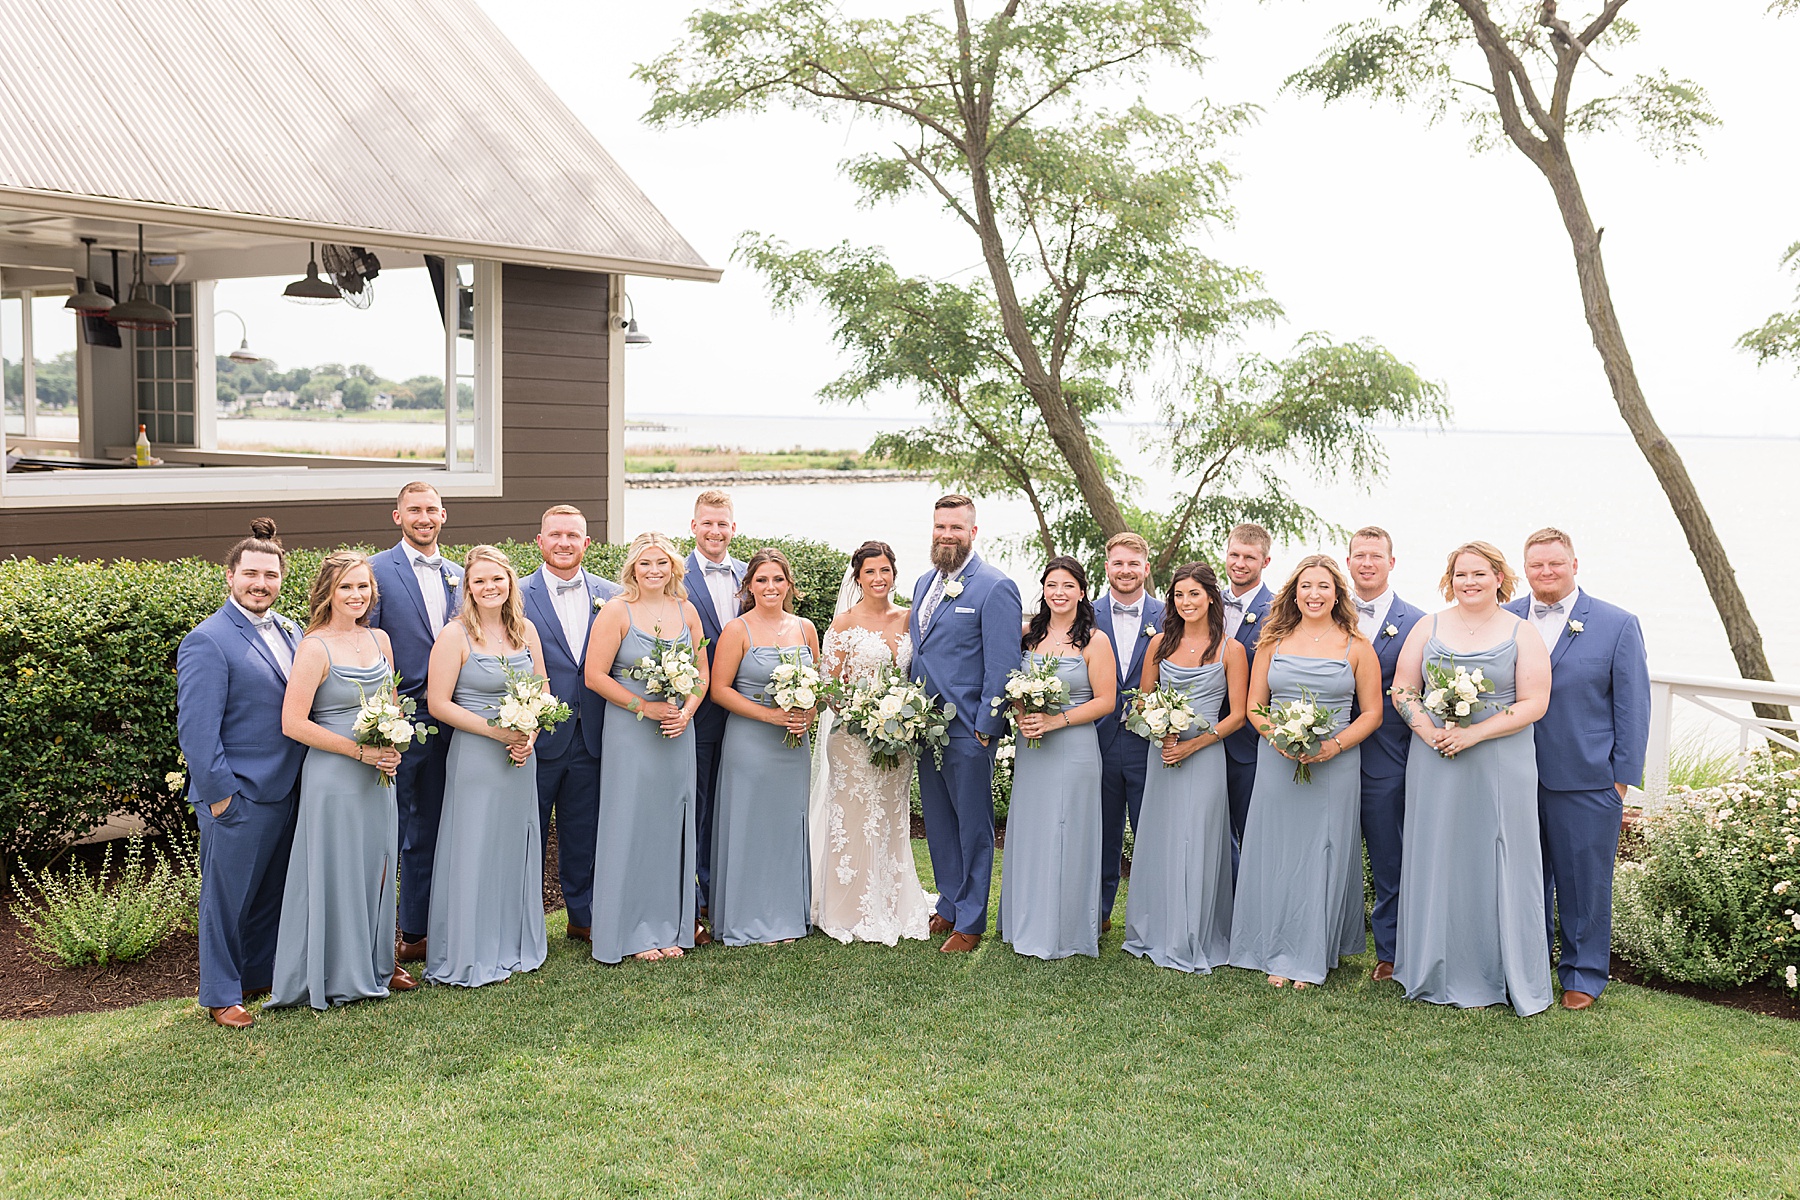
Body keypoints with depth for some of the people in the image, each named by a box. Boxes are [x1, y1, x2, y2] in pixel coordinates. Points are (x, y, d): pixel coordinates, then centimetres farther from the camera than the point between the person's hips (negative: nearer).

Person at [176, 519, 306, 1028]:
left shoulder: (289, 632, 10)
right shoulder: (207, 642, -14)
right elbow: (195, 728, -16)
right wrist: (218, 794, -16)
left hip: (286, 790, 7)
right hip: (239, 795, -7)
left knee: (272, 890, 18)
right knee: (228, 896, 5)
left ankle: (261, 974, 33)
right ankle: (221, 995, 18)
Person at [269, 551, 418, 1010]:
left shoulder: (379, 639, 7)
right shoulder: (315, 648, -13)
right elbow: (293, 723, -17)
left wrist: (393, 748, -1)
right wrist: (360, 751, -17)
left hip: (379, 776, 6)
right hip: (333, 778, -6)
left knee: (378, 867, 14)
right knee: (338, 872, 3)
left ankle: (376, 962, 29)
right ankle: (341, 975, 17)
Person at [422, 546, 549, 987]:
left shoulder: (525, 631, 7)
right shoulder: (455, 635, -9)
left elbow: (542, 693, 13)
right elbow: (439, 705, -11)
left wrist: (529, 735, -5)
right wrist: (498, 731, -17)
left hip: (521, 758, 5)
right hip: (474, 759, -5)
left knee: (517, 850, 13)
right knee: (474, 855, 0)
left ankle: (516, 946, 26)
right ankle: (469, 956, 12)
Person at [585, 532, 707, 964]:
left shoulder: (687, 611, 8)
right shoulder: (616, 612, -6)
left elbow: (702, 672, 12)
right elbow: (595, 675, -10)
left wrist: (686, 711, -5)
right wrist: (645, 707, -14)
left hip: (678, 733, 4)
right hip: (629, 733, -4)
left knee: (672, 826, 9)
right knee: (630, 825, 0)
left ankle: (669, 927, 20)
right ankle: (631, 932, 11)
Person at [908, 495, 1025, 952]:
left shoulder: (995, 587, -11)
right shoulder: (925, 582, 13)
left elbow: (1002, 665, -14)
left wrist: (986, 726, -15)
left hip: (968, 730, -7)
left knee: (973, 827, 4)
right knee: (938, 824, 16)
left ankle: (970, 922, 14)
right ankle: (948, 907, 30)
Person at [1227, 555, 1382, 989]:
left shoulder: (1356, 647, 3)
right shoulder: (1273, 642, 8)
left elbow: (1371, 713, 2)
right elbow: (1254, 706, 9)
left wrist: (1334, 745, -13)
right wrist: (1278, 737, -10)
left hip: (1335, 767, -1)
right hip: (1277, 763, 2)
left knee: (1322, 855, 2)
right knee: (1276, 853, 3)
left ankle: (1310, 957, 13)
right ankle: (1277, 953, 14)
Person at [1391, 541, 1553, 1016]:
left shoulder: (1522, 635, 0)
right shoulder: (1427, 628, 7)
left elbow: (1534, 703, -7)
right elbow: (1402, 690, 6)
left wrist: (1473, 733, -16)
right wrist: (1427, 729, -13)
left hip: (1501, 767, -2)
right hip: (1434, 763, 2)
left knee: (1500, 863, 2)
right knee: (1436, 860, 7)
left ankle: (1508, 976, 14)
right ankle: (1439, 974, 18)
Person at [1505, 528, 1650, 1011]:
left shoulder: (1618, 625, -1)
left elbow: (1633, 708, 0)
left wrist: (1623, 779, -3)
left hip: (1586, 783, -2)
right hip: (1516, 780, 2)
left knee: (1584, 880, 7)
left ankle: (1583, 975, 22)